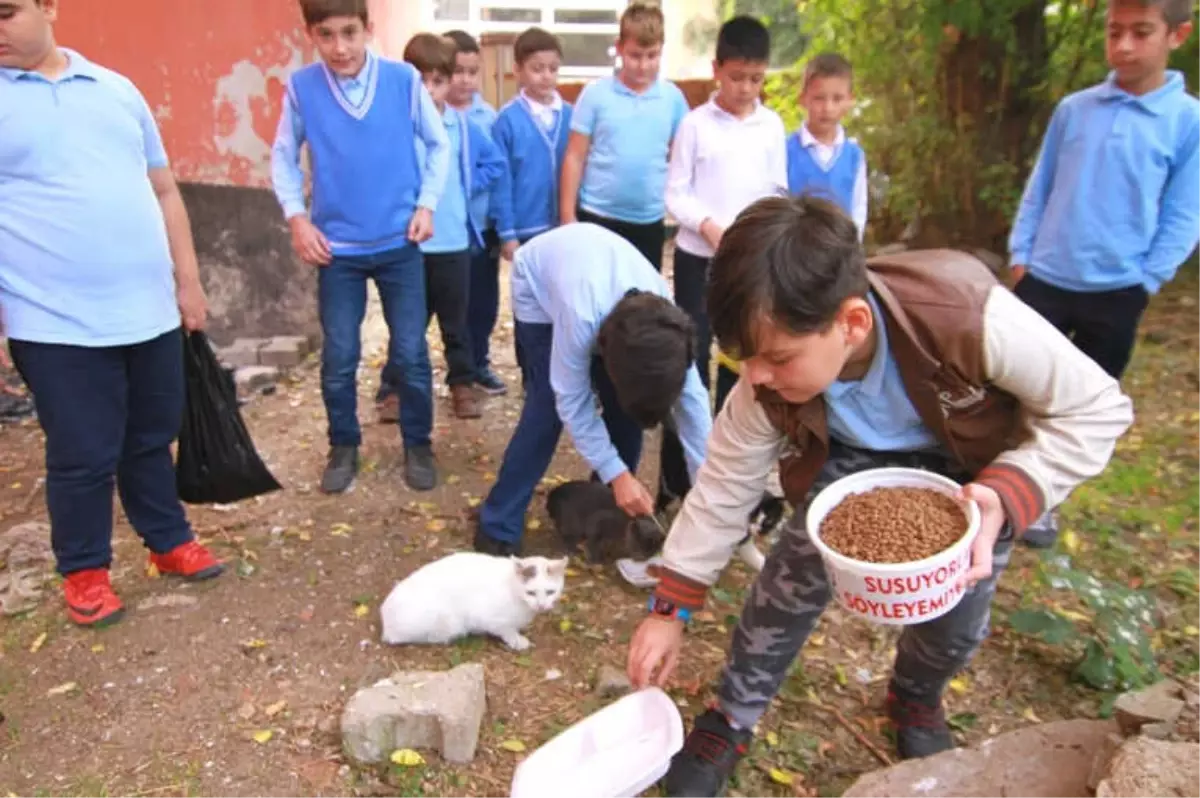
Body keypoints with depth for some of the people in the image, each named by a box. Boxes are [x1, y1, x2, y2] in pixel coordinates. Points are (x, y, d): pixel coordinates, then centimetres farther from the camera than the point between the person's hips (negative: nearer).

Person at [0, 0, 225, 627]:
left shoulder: (116, 89, 11)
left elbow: (164, 192, 14)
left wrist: (188, 280, 12)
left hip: (149, 310, 4)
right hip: (59, 322, -3)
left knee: (152, 439, 16)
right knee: (82, 457, 6)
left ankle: (169, 541, 35)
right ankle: (84, 571, 27)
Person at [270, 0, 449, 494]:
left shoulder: (404, 80, -6)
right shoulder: (300, 88, -4)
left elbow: (438, 144, 6)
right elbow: (283, 157, 7)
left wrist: (427, 203, -3)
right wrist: (296, 217, -3)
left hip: (399, 243, 0)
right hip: (336, 247, 1)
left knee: (411, 353, 5)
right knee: (339, 357, 7)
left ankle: (418, 444, 24)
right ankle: (343, 446, 27)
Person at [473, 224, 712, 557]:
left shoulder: (664, 318, -31)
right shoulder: (582, 315, -45)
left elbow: (690, 398, -24)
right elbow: (572, 400, -32)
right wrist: (617, 474, -32)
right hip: (539, 282, -4)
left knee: (625, 405, -5)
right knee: (547, 406, -17)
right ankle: (498, 529, -6)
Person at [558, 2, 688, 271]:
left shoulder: (673, 97, 1)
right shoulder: (595, 93, -5)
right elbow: (575, 158, -2)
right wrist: (567, 215, -5)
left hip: (649, 220, 2)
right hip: (597, 216, -2)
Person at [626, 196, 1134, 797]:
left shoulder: (971, 315, -42)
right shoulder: (770, 380, -31)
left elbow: (1096, 408, -25)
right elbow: (724, 487, -18)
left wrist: (1007, 495, -42)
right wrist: (670, 609, -14)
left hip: (978, 467, 0)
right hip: (855, 455, 1)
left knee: (957, 618, 3)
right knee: (794, 580, -13)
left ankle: (915, 701, 40)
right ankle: (732, 719, 13)